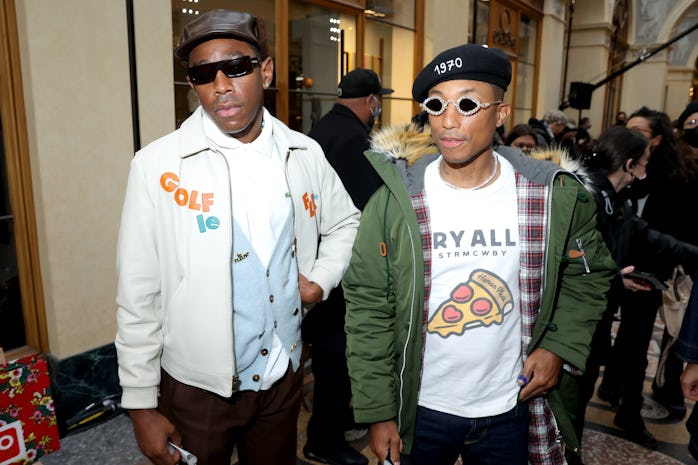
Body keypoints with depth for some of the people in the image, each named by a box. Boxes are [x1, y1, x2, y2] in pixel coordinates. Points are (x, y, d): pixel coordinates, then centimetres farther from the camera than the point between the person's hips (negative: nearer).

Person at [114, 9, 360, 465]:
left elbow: (345, 222, 14)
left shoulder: (304, 154, -3)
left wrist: (322, 279, -3)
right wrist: (141, 405, -6)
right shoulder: (159, 165, -13)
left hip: (283, 375, 3)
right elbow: (139, 295, -9)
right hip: (195, 386, -3)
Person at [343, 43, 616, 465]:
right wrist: (378, 413, -7)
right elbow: (368, 308, -10)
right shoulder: (395, 200, -15)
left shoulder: (555, 196, -9)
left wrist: (560, 347, -6)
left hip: (511, 409, 2)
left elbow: (589, 275, 7)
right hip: (420, 409, -1)